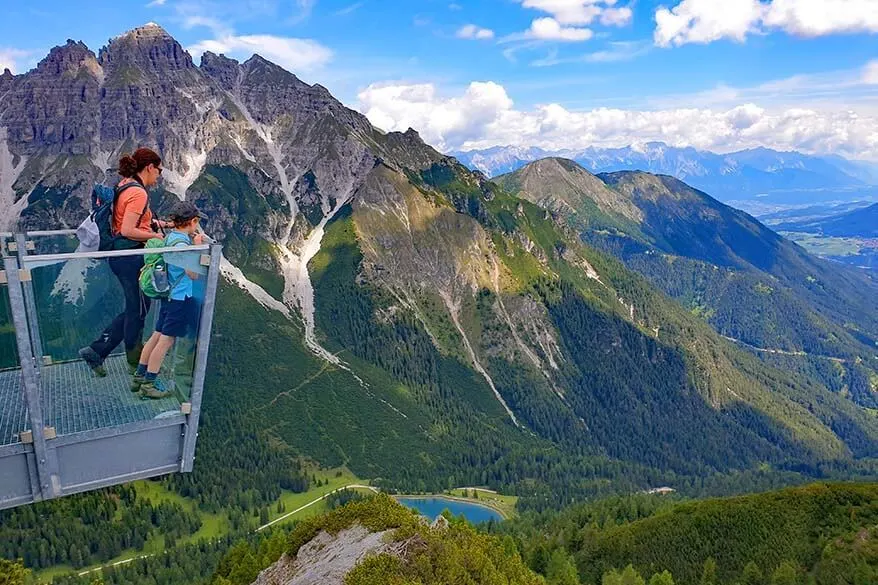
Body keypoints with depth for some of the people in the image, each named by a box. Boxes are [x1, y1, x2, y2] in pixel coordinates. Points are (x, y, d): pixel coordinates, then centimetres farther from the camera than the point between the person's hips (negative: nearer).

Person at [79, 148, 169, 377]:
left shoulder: (123, 186, 11)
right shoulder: (138, 193, -19)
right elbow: (128, 231, -25)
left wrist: (153, 223, 13)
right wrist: (155, 236, -13)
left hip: (120, 254, 10)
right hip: (131, 257, -10)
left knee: (134, 309, 18)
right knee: (137, 310, 7)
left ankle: (96, 351, 19)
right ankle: (136, 363, 23)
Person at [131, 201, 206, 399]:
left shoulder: (171, 236, 8)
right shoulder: (181, 243, -21)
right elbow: (194, 274, -19)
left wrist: (195, 241, 10)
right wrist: (198, 247, -15)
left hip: (170, 295, 9)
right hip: (180, 298, -9)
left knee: (157, 336, 16)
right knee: (166, 340, -1)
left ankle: (139, 376, 25)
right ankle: (149, 384, 6)